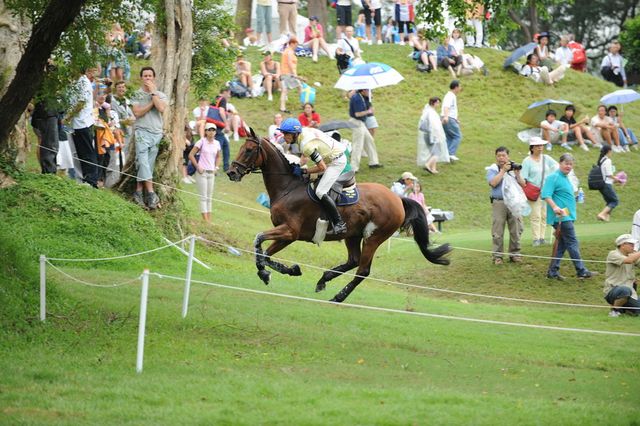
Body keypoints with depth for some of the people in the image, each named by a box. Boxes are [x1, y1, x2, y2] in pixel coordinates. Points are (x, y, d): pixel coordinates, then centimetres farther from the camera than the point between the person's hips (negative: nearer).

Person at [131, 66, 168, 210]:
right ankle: (151, 193, -20)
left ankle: (138, 192, 4)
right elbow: (137, 112, -7)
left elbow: (161, 108, -10)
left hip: (157, 133, 3)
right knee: (143, 162, -15)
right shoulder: (137, 94, 6)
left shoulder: (161, 95, 11)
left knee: (149, 164, 0)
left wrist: (153, 92, -4)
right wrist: (152, 103, -6)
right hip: (142, 132, -3)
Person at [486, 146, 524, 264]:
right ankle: (497, 256, 3)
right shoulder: (492, 169, 4)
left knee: (516, 230, 3)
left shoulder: (514, 167, 12)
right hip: (499, 203, -3)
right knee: (498, 231, -3)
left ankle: (515, 254, 14)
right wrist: (503, 170, -13)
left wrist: (517, 175, -9)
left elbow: (523, 185, 8)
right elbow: (493, 183, -15)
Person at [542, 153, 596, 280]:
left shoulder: (565, 178, 19)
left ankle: (553, 271, 13)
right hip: (561, 217, -10)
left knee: (561, 245, 10)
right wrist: (554, 207, -31)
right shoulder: (553, 177, -11)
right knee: (573, 243, -7)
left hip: (567, 216, 10)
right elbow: (546, 195, -21)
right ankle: (581, 271, -5)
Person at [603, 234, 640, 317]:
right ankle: (614, 310, -12)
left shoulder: (632, 255, 14)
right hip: (612, 291, -7)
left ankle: (621, 308, 19)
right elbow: (628, 260, -26)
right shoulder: (613, 254, -10)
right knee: (626, 290, -40)